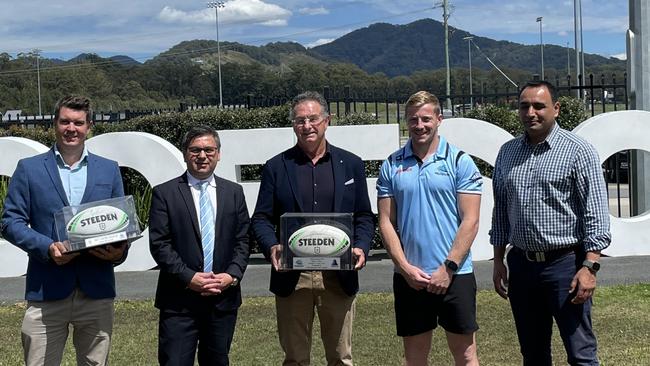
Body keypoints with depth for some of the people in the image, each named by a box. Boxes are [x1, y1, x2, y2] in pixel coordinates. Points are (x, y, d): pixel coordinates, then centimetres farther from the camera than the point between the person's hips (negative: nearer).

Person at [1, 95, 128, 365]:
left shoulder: (109, 169, 11)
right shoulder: (28, 169, 5)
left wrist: (120, 250, -9)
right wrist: (48, 247, -15)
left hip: (97, 290, 2)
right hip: (46, 291, -2)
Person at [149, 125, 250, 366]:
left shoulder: (234, 192, 10)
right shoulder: (164, 193, 0)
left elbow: (242, 240, 7)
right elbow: (159, 244, -5)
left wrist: (232, 275, -8)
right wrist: (189, 278, -13)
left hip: (223, 299, 3)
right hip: (180, 300, -3)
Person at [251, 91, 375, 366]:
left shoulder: (351, 164, 7)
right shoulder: (276, 167, 4)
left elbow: (364, 216, 8)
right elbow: (261, 218, 3)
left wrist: (361, 248, -10)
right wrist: (272, 247, -16)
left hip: (339, 277, 1)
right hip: (292, 277, 0)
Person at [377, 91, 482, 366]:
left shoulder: (459, 161, -2)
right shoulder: (391, 165, 5)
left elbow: (470, 221, -6)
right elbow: (386, 222, 3)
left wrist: (448, 268, -12)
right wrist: (405, 268, -7)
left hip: (455, 275, -2)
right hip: (407, 277, 3)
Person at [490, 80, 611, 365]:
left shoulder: (578, 151, -6)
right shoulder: (507, 153, 10)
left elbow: (596, 214, -10)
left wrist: (589, 267, -17)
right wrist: (498, 261, 12)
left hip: (565, 262, -5)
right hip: (521, 264, 5)